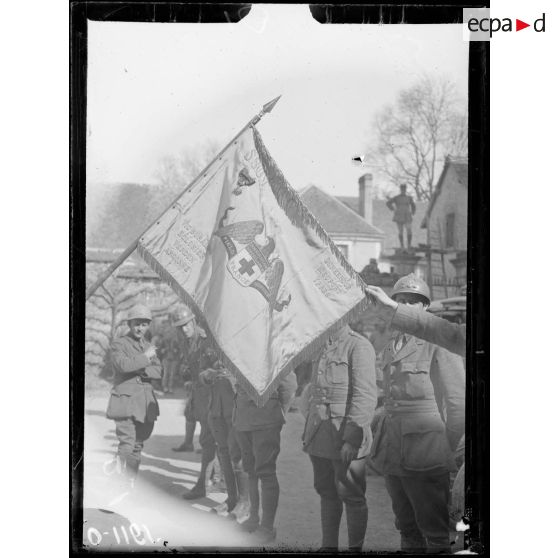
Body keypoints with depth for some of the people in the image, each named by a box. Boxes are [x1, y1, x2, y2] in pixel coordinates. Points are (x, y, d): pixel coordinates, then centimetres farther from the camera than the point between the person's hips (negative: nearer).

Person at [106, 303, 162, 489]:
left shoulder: (148, 347, 19)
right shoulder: (119, 344, 1)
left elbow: (158, 371, 7)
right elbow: (123, 364, -19)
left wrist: (139, 370, -10)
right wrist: (145, 358, -10)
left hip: (145, 403, 6)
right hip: (125, 399, -6)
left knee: (138, 445, 8)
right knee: (126, 444, -15)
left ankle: (131, 482, 15)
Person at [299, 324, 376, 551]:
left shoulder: (359, 346, -11)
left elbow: (365, 396, -16)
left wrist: (352, 438, -20)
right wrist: (308, 426, 16)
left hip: (345, 433, -7)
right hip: (319, 436, 7)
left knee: (351, 496, 2)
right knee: (326, 492, 14)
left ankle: (355, 547, 11)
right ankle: (328, 545, 23)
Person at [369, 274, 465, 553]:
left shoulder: (439, 344, -6)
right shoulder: (389, 350, 16)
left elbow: (457, 402, -8)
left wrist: (453, 452, -11)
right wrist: (381, 441, 14)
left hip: (425, 451, -7)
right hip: (393, 453, 7)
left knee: (435, 531, -3)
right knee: (407, 528, 14)